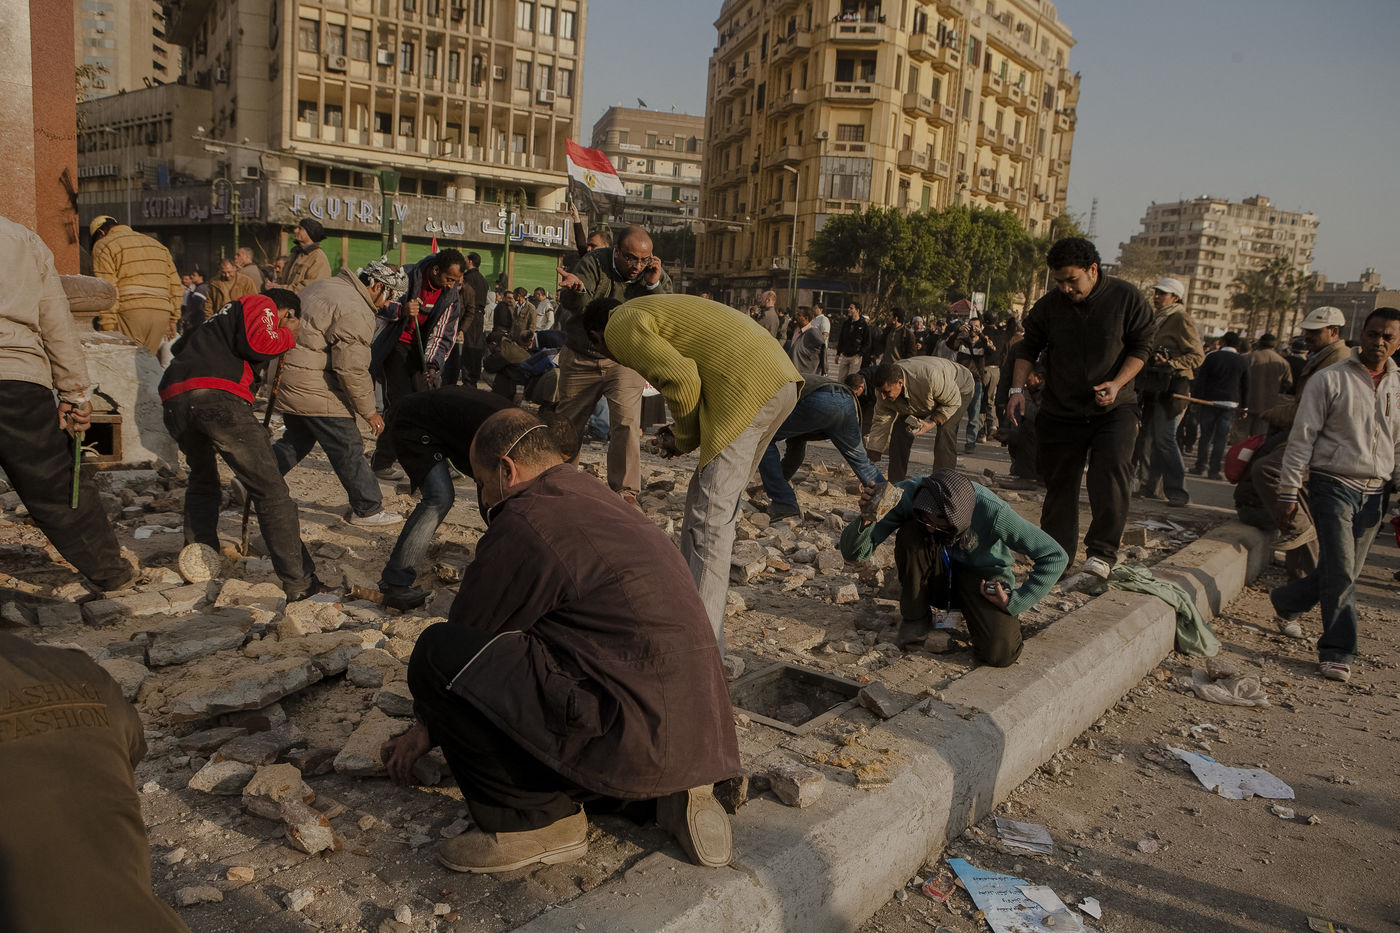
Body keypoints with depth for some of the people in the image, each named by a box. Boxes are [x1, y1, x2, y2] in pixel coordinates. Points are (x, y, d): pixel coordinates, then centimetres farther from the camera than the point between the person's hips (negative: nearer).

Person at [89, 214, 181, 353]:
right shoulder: (156, 244, 24)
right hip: (161, 314, 6)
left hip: (129, 313, -6)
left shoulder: (104, 246, 4)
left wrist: (107, 329, -9)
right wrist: (172, 320, 21)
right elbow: (175, 286, 19)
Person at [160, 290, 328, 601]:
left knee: (203, 481, 30)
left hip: (173, 398, 8)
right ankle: (299, 584, -9)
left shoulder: (225, 314, 39)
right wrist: (287, 335, 15)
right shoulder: (263, 305, 17)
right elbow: (257, 343, -4)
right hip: (217, 397, -8)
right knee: (270, 490, -6)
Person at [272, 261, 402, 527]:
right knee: (348, 448, 0)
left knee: (297, 440, 25)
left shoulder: (324, 286, 14)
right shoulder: (356, 312, -18)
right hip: (314, 391, -10)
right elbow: (352, 368, -21)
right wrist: (368, 411, -12)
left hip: (286, 379, 10)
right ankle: (368, 509, 9)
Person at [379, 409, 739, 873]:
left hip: (636, 739, -9)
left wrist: (425, 729, 22)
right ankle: (672, 792, 15)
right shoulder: (604, 503, 19)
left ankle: (533, 821, 4)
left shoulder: (524, 524, -9)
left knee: (437, 651, -7)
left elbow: (467, 637, 4)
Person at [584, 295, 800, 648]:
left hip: (747, 386, -10)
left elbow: (681, 379, -13)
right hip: (780, 377, 10)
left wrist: (684, 439, 3)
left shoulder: (620, 327, 1)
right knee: (719, 502, 18)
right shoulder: (647, 310, 30)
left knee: (711, 515, -10)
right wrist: (682, 432, 19)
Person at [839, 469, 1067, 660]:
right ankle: (915, 619, -11)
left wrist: (1015, 602, -21)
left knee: (1000, 654, -28)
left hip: (982, 577, -2)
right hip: (937, 577, 2)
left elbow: (1055, 557, -19)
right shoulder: (907, 494, -27)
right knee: (910, 533, -31)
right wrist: (866, 520, -47)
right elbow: (853, 553, -25)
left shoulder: (993, 512, -32)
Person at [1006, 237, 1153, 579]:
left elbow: (1141, 346, -2)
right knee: (1059, 483, 6)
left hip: (1113, 409, -2)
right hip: (1060, 410, 2)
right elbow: (1029, 349, 9)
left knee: (1111, 470, -22)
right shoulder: (1049, 306, -2)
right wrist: (1017, 389, -4)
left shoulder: (1126, 298, -6)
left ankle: (1102, 552, -17)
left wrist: (1117, 383, -17)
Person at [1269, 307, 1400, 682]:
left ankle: (1286, 603, 34)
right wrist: (1288, 492, -8)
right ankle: (1338, 651, 0)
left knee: (1343, 572, 9)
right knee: (1340, 573, -10)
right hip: (1334, 485, -5)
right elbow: (1302, 438, -5)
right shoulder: (1330, 380, -4)